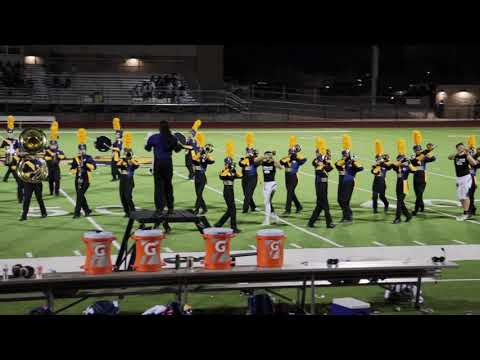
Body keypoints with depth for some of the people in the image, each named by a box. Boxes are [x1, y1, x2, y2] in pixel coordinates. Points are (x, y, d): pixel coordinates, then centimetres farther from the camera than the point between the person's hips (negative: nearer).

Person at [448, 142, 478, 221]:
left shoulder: (466, 156, -6)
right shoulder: (455, 156, 6)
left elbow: (474, 163, -21)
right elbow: (449, 157, -15)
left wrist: (468, 154, -25)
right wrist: (457, 153, -26)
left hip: (466, 177, -6)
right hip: (458, 178, 6)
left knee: (465, 195, -8)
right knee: (460, 197, 11)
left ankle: (466, 213, -3)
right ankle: (468, 212, 24)